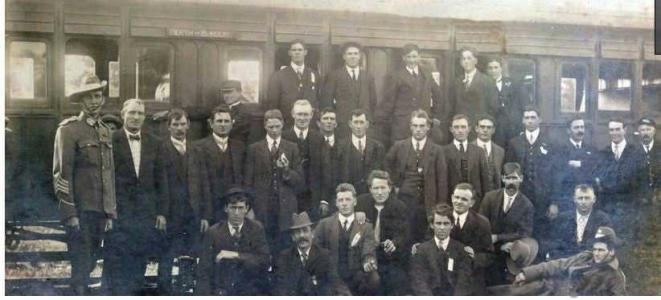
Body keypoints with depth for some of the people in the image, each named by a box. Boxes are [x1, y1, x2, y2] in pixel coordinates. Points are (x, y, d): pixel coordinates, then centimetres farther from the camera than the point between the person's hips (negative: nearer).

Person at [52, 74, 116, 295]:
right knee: (81, 266, -5)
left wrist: (110, 213, 15)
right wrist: (70, 213, -14)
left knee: (90, 264, 13)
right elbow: (62, 173, -10)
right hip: (79, 211, -7)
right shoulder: (68, 129, -7)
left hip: (101, 211, 7)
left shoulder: (105, 131, 16)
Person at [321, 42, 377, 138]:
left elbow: (373, 101, 18)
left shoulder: (367, 77, 15)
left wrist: (369, 119, 11)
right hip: (343, 125, -3)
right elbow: (326, 101, 2)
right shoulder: (334, 76, 3)